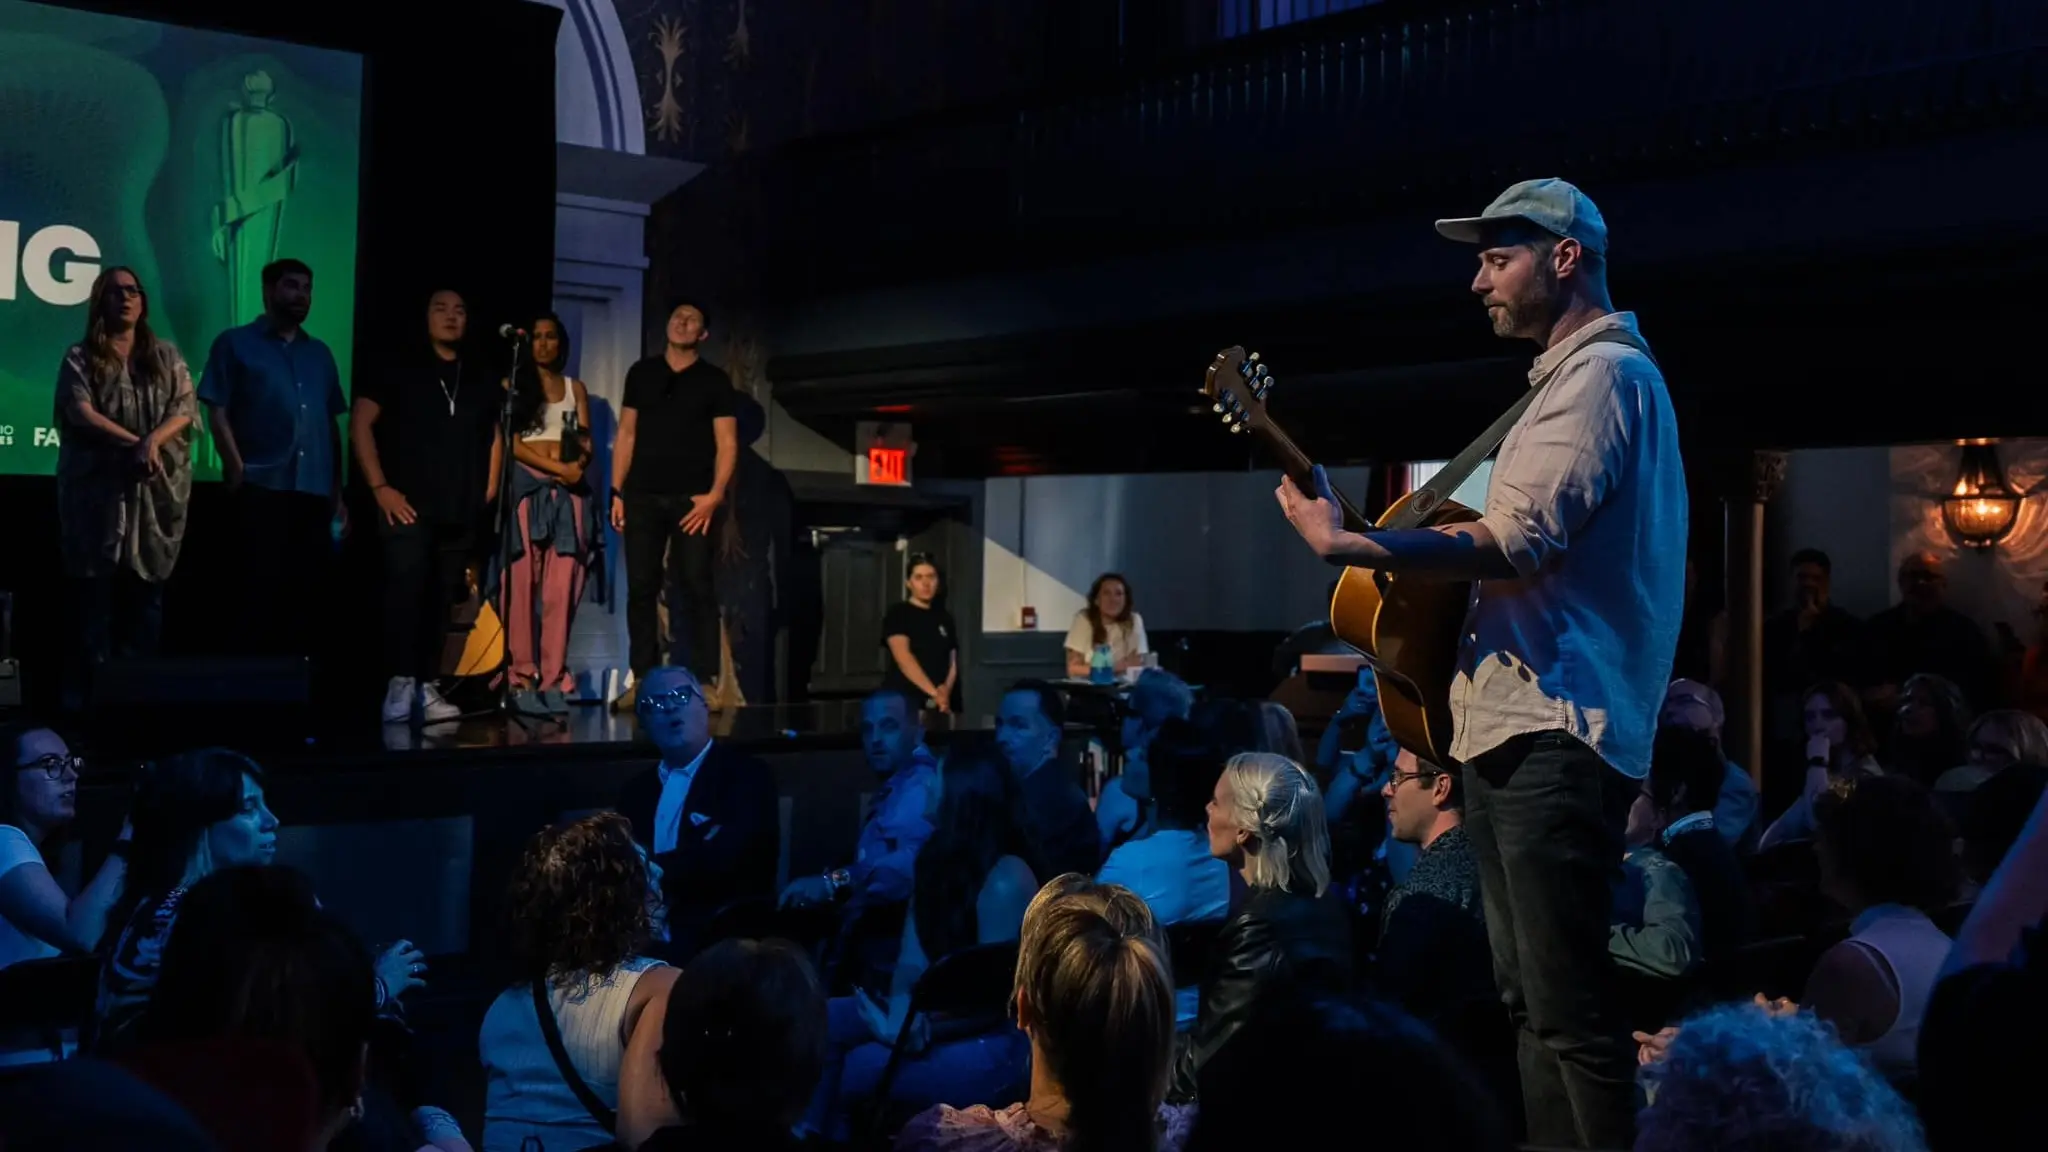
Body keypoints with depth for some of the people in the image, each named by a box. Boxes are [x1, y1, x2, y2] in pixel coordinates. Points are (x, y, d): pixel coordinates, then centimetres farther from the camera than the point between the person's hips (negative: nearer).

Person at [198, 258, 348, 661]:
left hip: (315, 491, 4)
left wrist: (338, 490, 12)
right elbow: (218, 412, -1)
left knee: (309, 588, 4)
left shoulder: (320, 354, 19)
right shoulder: (236, 344, 6)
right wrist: (238, 470, -11)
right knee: (263, 587, -4)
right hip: (263, 487, -4)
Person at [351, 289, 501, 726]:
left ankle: (426, 688, 5)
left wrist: (487, 493, 9)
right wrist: (379, 486, -9)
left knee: (441, 598, 3)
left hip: (460, 512, 4)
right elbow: (360, 422, -1)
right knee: (406, 588, -16)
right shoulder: (399, 371, 5)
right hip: (409, 504, -4)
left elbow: (494, 438, 22)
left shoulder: (480, 383, 18)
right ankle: (400, 685, -16)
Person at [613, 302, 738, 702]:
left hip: (692, 498, -2)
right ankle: (643, 678, 6)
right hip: (643, 495, 3)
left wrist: (714, 495, -12)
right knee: (640, 588, 1)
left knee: (697, 588, -5)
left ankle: (704, 680, -3)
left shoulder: (715, 380, 5)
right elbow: (626, 434, 13)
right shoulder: (641, 373, 12)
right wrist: (617, 491, 5)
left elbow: (727, 443, 0)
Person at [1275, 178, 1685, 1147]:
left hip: (1552, 736, -11)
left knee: (1568, 1013, -10)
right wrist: (1429, 554, 17)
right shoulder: (1577, 374, 23)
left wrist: (1343, 545, -23)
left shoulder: (1602, 371, -10)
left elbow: (1522, 542, -22)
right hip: (1521, 729, 11)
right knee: (1531, 1003, 15)